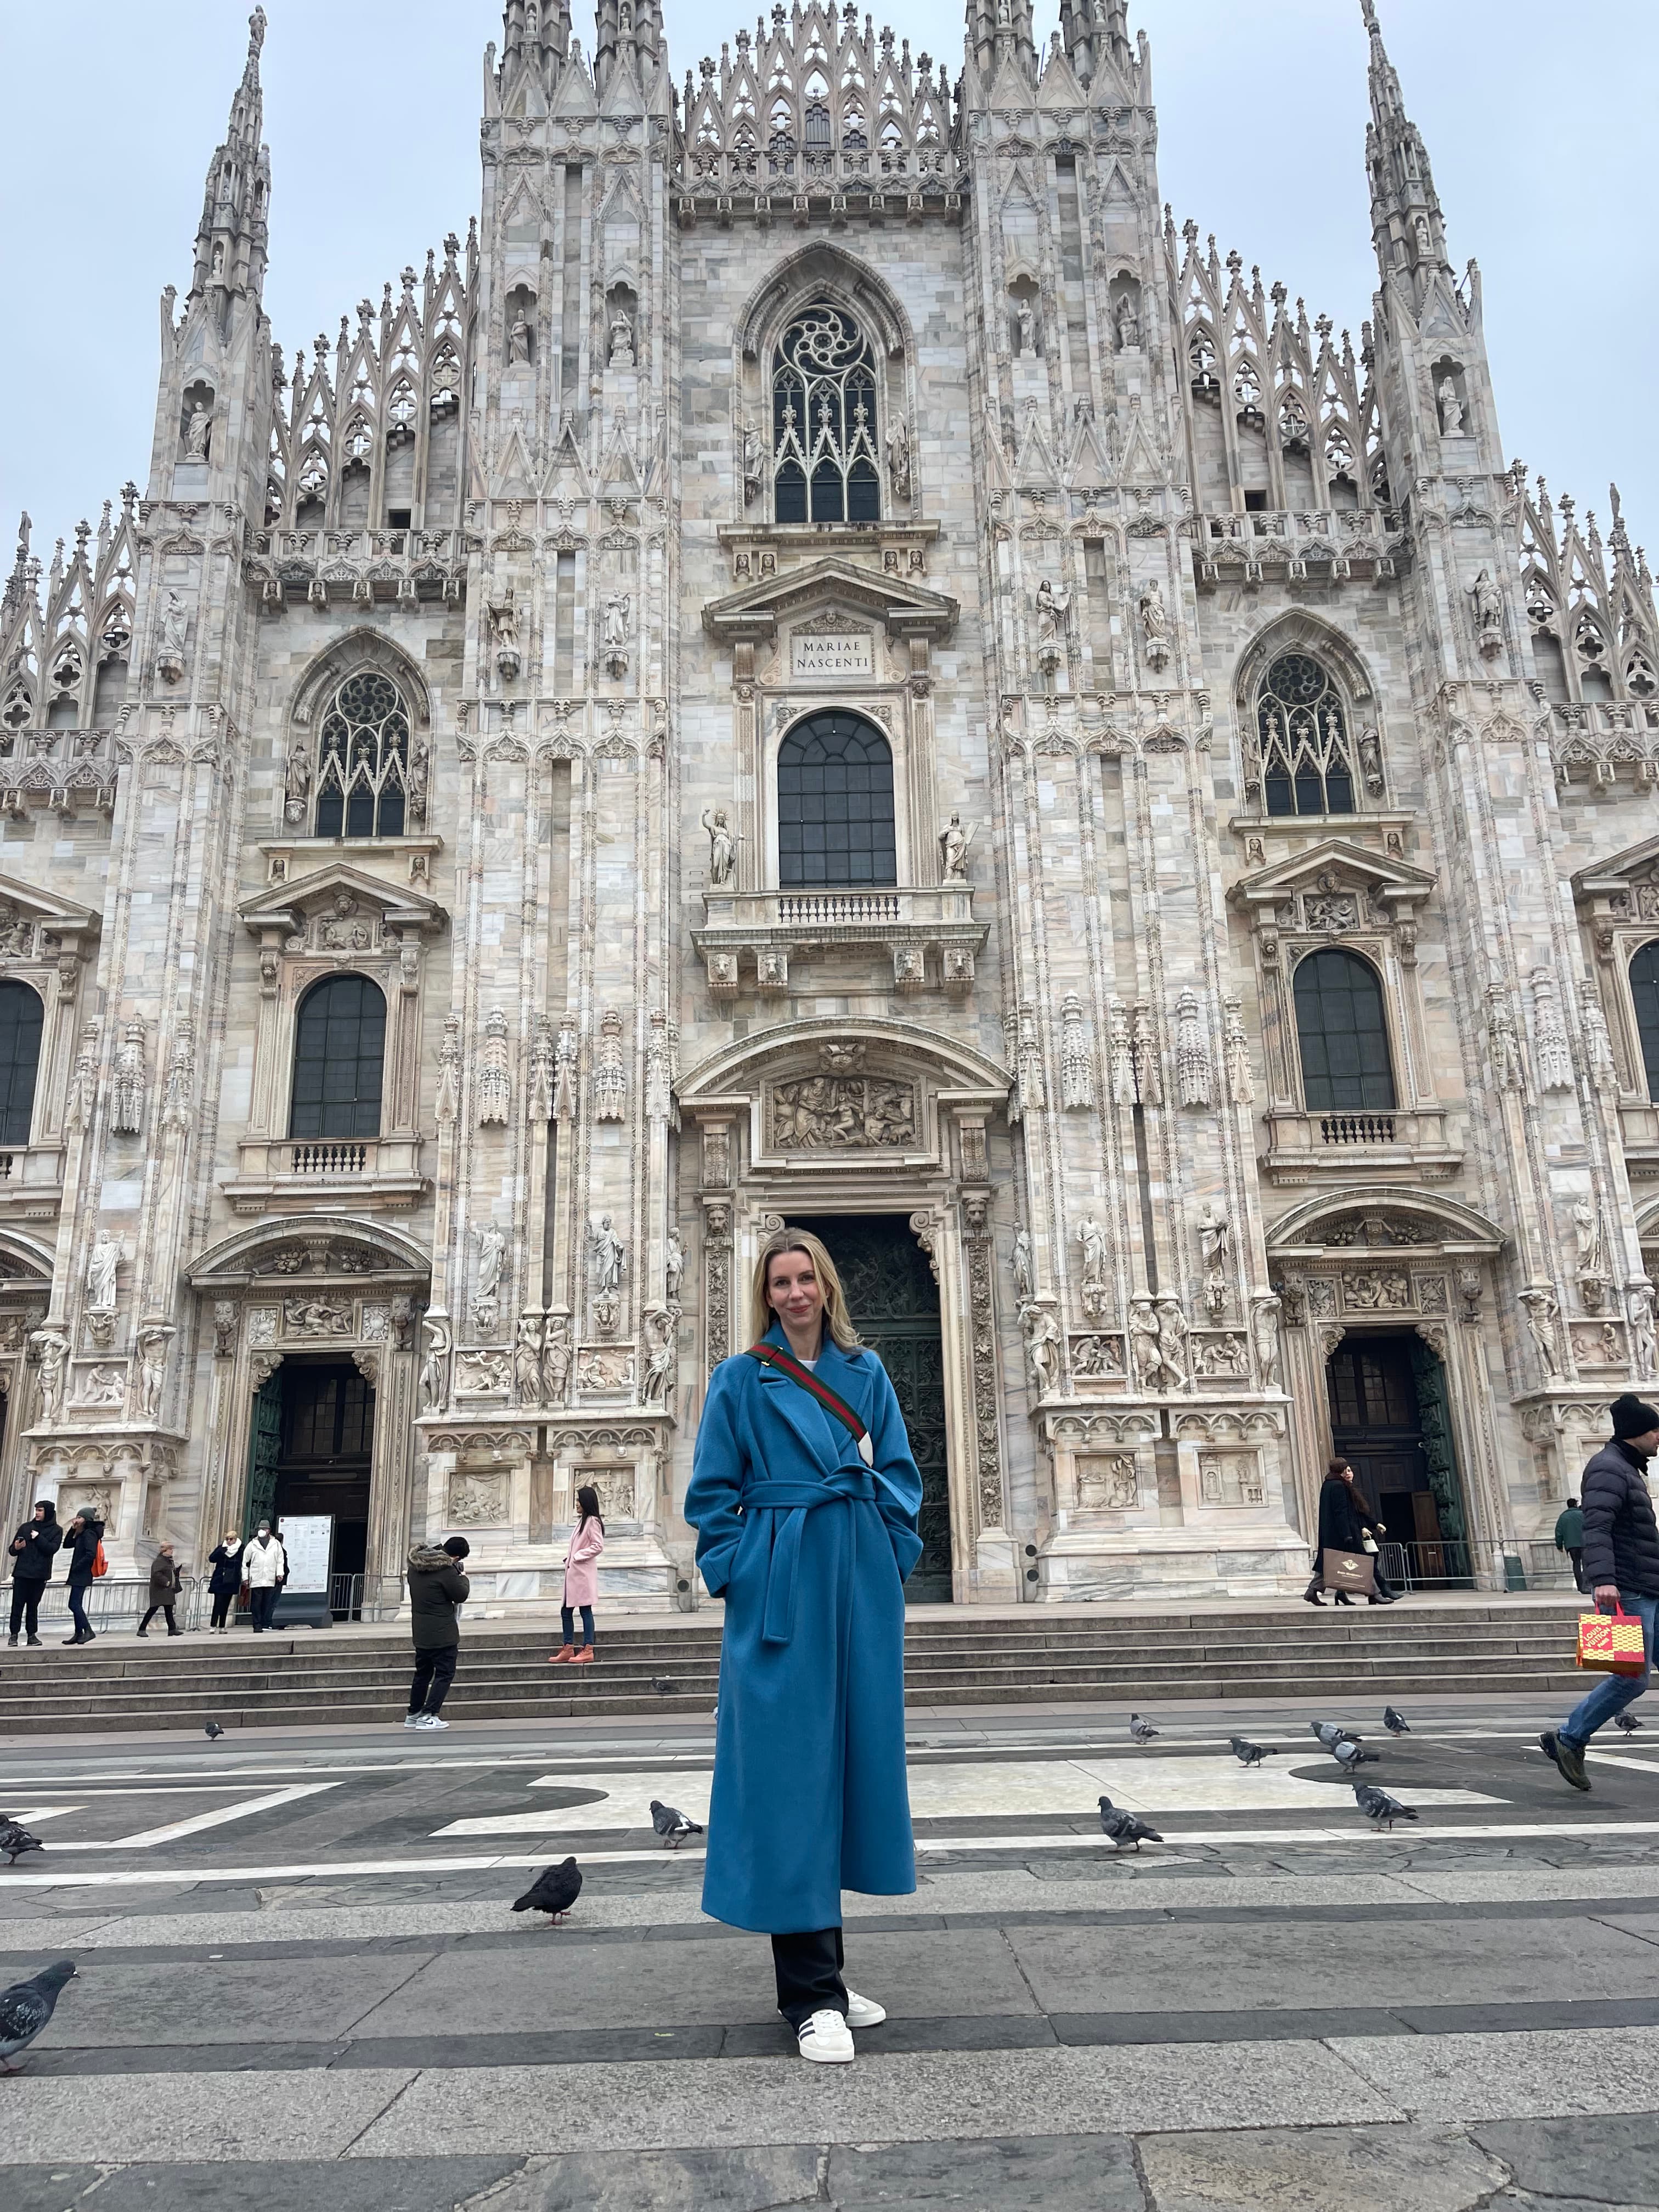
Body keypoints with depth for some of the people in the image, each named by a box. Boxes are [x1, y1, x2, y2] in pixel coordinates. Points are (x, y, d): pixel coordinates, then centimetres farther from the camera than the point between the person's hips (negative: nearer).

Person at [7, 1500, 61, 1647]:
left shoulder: (56, 1531, 4)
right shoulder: (26, 1527, 8)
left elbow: (52, 1549, -10)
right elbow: (12, 1550, 9)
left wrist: (39, 1538, -14)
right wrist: (16, 1548, -13)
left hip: (40, 1574, -1)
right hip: (22, 1572, 1)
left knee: (33, 1605, 3)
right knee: (18, 1604, -3)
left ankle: (32, 1634, 8)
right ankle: (14, 1634, 0)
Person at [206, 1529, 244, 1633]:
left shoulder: (240, 1550, 1)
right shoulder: (221, 1548, 1)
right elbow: (211, 1559, -9)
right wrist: (221, 1551, -24)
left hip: (231, 1582, 1)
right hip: (219, 1580, -1)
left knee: (226, 1605, 6)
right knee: (218, 1603, -10)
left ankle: (222, 1627, 11)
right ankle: (213, 1627, -10)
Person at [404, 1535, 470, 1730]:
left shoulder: (415, 1563, 2)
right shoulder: (447, 1570, -21)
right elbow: (461, 1596, -11)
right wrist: (463, 1578, 8)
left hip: (420, 1632, 8)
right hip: (442, 1633, -8)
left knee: (423, 1672, 20)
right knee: (445, 1673, 1)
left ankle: (413, 1714, 27)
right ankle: (428, 1716, -4)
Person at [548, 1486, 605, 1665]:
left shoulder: (593, 1521, -11)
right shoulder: (582, 1520, 18)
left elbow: (598, 1546, -18)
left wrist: (578, 1556, -14)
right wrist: (569, 1558, 8)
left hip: (583, 1573, -10)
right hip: (573, 1572, 10)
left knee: (585, 1610, -5)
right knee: (566, 1611, 10)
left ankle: (588, 1651, -1)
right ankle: (568, 1649, 16)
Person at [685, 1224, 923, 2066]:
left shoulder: (866, 1372, 10)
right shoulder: (740, 1380, 1)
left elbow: (899, 1476, 12)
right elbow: (712, 1493, 2)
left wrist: (892, 1559, 2)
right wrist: (736, 1577, -5)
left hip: (861, 1585, 4)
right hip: (780, 1589, -4)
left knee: (855, 1753, 9)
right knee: (789, 1768, -4)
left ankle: (822, 1966, 25)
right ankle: (812, 1994, 3)